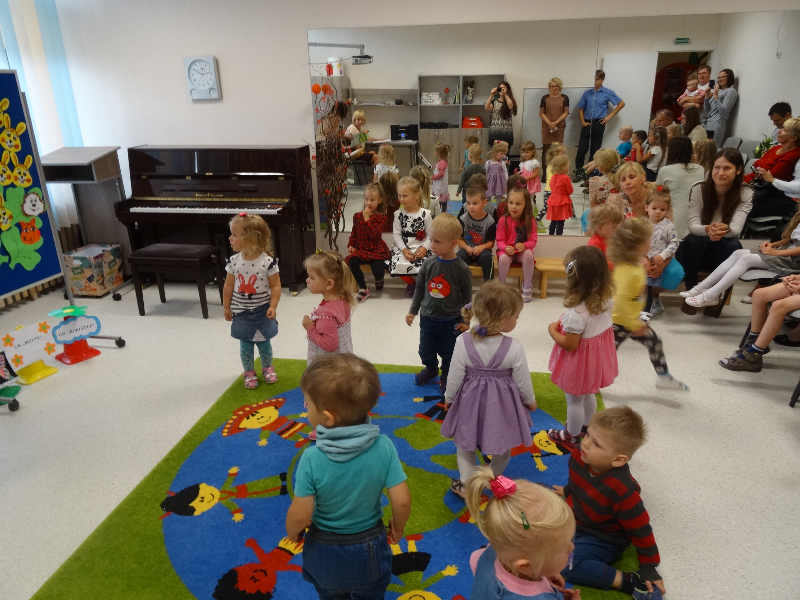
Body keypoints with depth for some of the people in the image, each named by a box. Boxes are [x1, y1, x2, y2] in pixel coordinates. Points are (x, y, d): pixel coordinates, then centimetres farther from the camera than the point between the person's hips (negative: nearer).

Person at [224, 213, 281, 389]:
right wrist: (226, 307, 5)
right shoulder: (234, 261, -6)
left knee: (264, 343, 13)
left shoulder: (268, 261, -17)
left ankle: (267, 368, 37)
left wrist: (273, 307, -18)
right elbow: (228, 286, 3)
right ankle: (249, 372, 32)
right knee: (245, 345, 13)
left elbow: (276, 286, -12)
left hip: (262, 312, -2)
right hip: (241, 313, 2)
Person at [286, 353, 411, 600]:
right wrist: (398, 528, 1)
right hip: (370, 547, 1)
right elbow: (402, 501, -20)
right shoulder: (384, 447, -26)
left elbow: (300, 515, -23)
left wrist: (292, 531, 0)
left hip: (326, 551, -1)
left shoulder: (312, 459, -31)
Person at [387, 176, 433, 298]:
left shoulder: (425, 214, -2)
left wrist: (424, 248, -18)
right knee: (398, 265, -26)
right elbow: (396, 234, 0)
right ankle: (411, 283, 9)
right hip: (403, 248, 2)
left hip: (421, 248, -1)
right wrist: (404, 250, -13)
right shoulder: (399, 214, 3)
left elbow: (430, 235, -1)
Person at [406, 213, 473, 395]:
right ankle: (430, 369, 47)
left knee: (448, 355, 12)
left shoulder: (461, 269, -17)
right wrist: (412, 311, 8)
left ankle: (446, 377, 39)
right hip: (427, 318, 3)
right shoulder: (428, 264, -8)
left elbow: (467, 297, -8)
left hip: (450, 321, -3)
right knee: (426, 352, 17)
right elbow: (420, 289, 5)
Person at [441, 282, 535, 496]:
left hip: (470, 400, 0)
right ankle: (495, 478, 49)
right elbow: (523, 382, -12)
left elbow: (455, 377, -12)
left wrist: (449, 397, 7)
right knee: (502, 445, 27)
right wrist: (530, 400, 9)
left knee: (465, 441, 24)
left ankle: (466, 484, 32)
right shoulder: (514, 348, -26)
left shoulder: (463, 342, -23)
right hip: (502, 403, 0)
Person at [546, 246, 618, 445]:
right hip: (598, 354, 8)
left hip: (580, 360, -7)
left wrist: (552, 330, -12)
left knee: (574, 400, 17)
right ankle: (585, 426, 52)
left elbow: (570, 345, -27)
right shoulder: (605, 298, -12)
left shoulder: (577, 313, -36)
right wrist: (566, 323, 5)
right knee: (588, 394, 30)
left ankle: (572, 435, 38)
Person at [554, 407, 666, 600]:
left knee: (565, 564, -28)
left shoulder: (622, 491, -38)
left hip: (602, 538, -6)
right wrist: (567, 492, 27)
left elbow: (640, 530, -23)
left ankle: (630, 581, -18)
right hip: (574, 517, 6)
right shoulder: (578, 456, -20)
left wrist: (649, 567, -14)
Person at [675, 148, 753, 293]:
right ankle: (690, 291, -19)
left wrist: (726, 229, -48)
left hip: (722, 251, 1)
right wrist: (708, 229, -45)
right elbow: (693, 225, -21)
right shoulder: (698, 189, -12)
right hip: (695, 249, -1)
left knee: (733, 246, -31)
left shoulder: (745, 194, -8)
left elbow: (736, 228, -22)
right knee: (693, 240, -33)